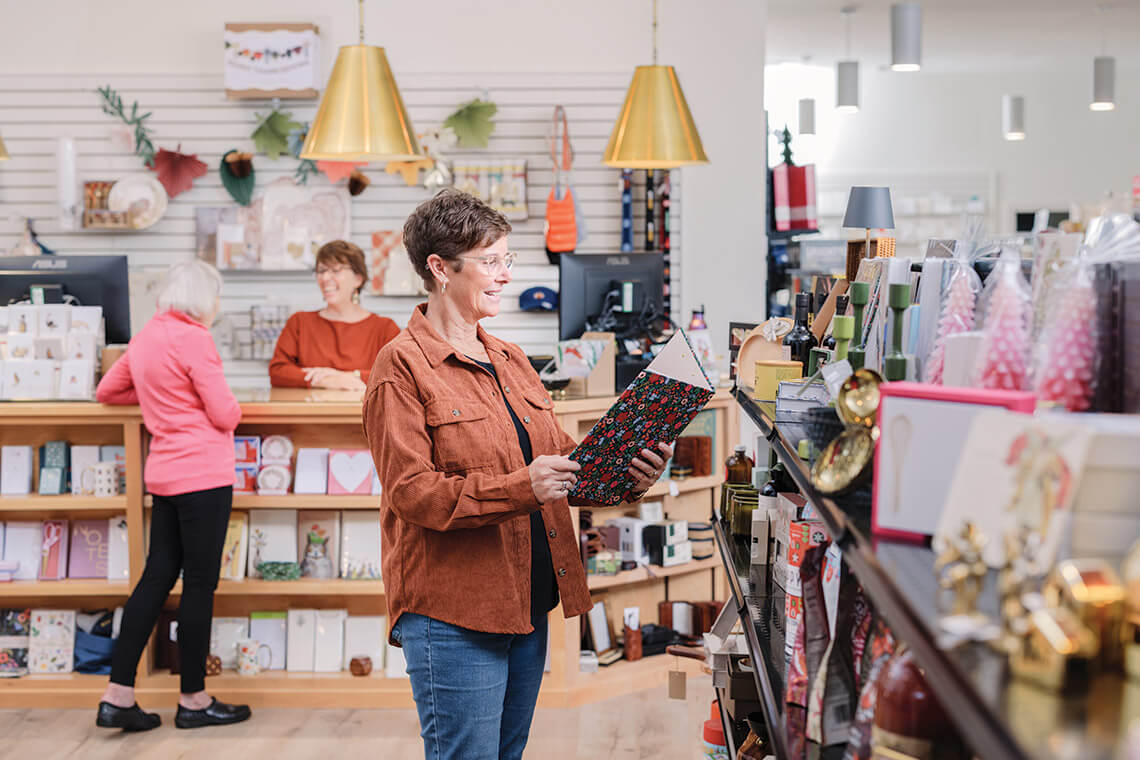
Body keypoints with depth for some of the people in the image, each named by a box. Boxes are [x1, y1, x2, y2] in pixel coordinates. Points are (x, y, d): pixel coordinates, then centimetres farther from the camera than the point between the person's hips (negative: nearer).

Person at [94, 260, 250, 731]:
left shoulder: (146, 338, 12)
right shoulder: (193, 338, -13)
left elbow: (106, 392, 26)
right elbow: (225, 415, -13)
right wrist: (230, 404, 9)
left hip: (164, 475, 8)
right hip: (203, 475, -8)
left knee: (157, 576, 11)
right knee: (200, 583, 0)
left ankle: (118, 696, 10)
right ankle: (193, 701, 9)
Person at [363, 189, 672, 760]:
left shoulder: (510, 360, 16)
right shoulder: (402, 366, -9)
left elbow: (558, 457, 18)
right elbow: (412, 492, -16)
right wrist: (521, 487, -27)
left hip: (527, 604, 8)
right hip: (453, 613, -8)